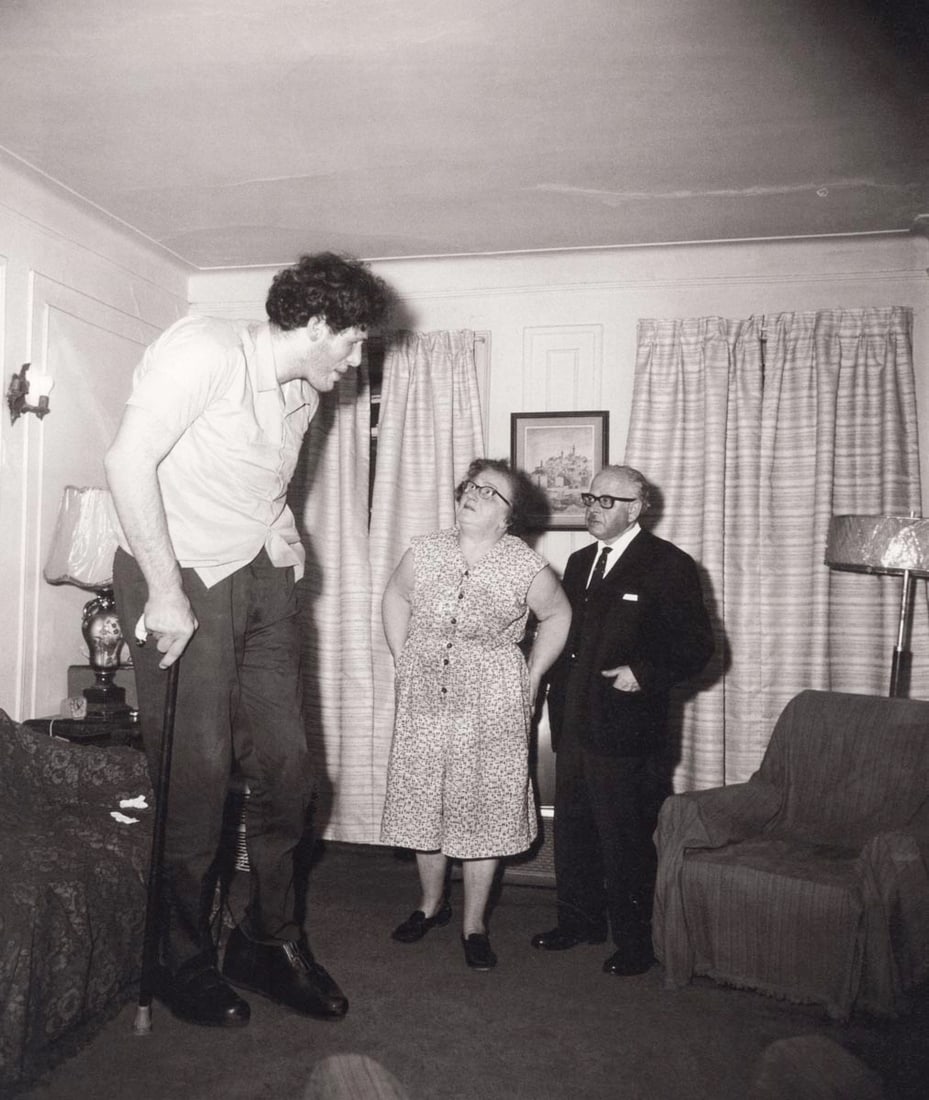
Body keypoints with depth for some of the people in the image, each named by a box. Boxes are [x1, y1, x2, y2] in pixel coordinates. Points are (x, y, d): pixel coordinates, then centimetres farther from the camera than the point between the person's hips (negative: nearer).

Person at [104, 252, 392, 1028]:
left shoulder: (303, 395, 12)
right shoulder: (205, 348, -14)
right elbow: (129, 460, -21)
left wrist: (279, 528, 4)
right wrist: (166, 592, -21)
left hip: (259, 579, 8)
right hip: (179, 579, -7)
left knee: (287, 766, 5)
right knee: (198, 774, -5)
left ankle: (271, 942, 23)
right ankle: (186, 962, 16)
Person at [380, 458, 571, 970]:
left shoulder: (525, 567, -10)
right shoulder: (425, 552, -2)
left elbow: (557, 616, 6)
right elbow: (395, 599, 15)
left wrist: (532, 678, 2)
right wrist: (403, 661, 10)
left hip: (492, 708, -3)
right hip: (424, 703, 3)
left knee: (483, 812, 4)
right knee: (424, 805, 11)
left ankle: (474, 924, 20)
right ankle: (431, 903, 34)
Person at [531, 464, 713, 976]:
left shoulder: (668, 566, -8)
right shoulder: (579, 562, 14)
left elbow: (696, 645, -9)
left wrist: (645, 674, -20)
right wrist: (554, 677, 9)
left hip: (626, 732, -7)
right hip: (573, 725, 7)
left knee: (625, 840, 3)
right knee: (572, 831, 17)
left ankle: (633, 942, 19)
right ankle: (580, 921, 35)